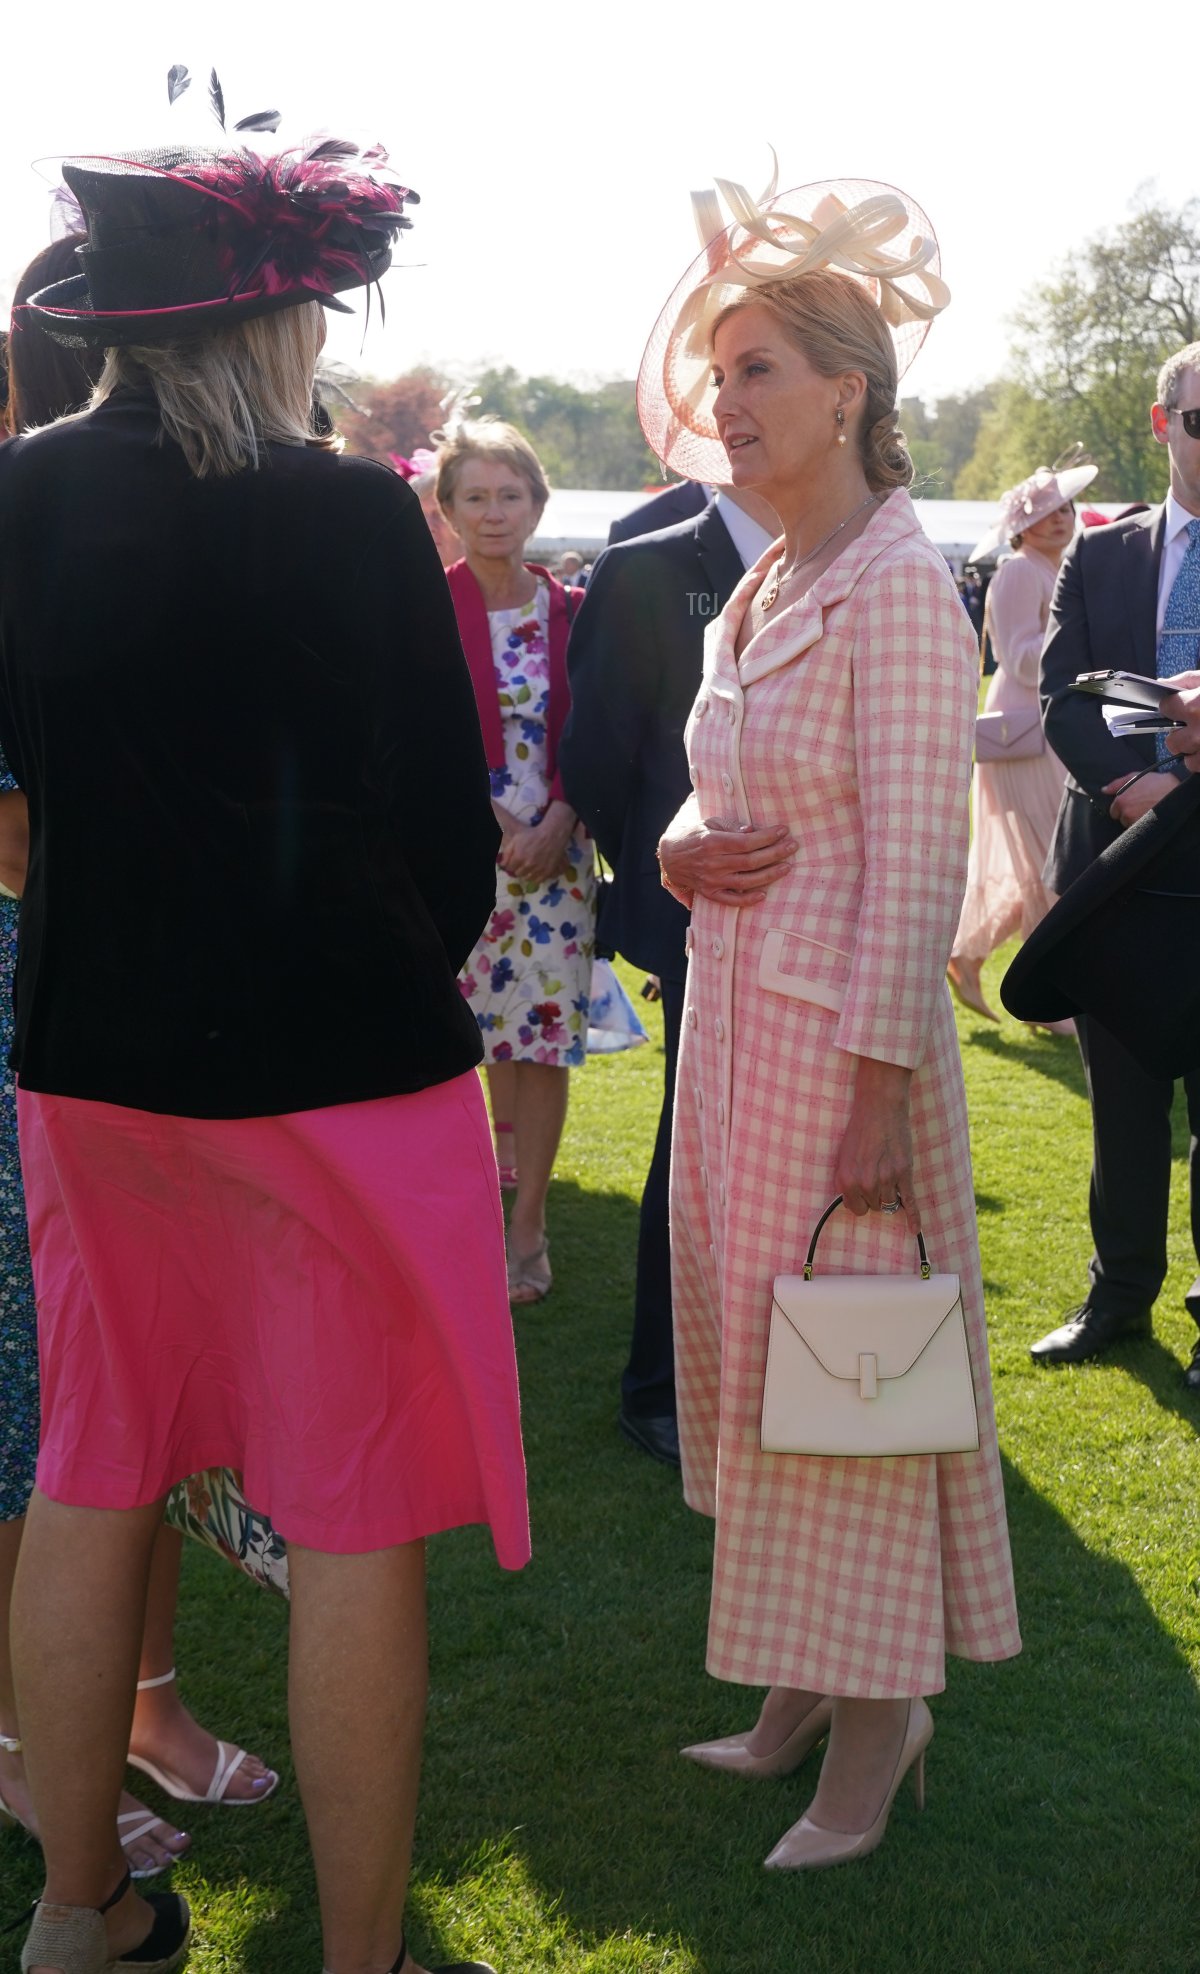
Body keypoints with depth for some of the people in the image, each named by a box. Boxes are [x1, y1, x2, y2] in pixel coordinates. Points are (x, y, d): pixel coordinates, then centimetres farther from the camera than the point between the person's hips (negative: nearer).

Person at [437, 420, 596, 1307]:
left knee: (543, 1036, 2)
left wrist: (557, 821, -8)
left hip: (552, 854, 2)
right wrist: (483, 816, -12)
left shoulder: (569, 612, 6)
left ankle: (529, 1224, 12)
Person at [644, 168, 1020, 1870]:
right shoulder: (763, 590, 12)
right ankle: (809, 1684, 30)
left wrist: (873, 1090, -20)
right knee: (756, 1345, 15)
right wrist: (683, 850, -3)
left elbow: (915, 865, -18)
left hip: (839, 1031, -9)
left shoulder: (900, 586, -14)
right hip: (736, 1013, 9)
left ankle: (877, 1733, 18)